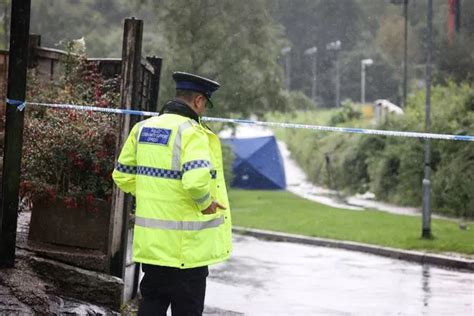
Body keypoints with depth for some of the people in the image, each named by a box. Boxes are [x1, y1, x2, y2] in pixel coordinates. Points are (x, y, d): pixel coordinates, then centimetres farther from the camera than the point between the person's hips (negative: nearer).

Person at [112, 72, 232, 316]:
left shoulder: (143, 128, 7)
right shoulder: (191, 131, -17)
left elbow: (122, 175, 14)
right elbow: (197, 180, -31)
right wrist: (205, 203, -13)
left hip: (150, 240, 7)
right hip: (186, 244, -7)